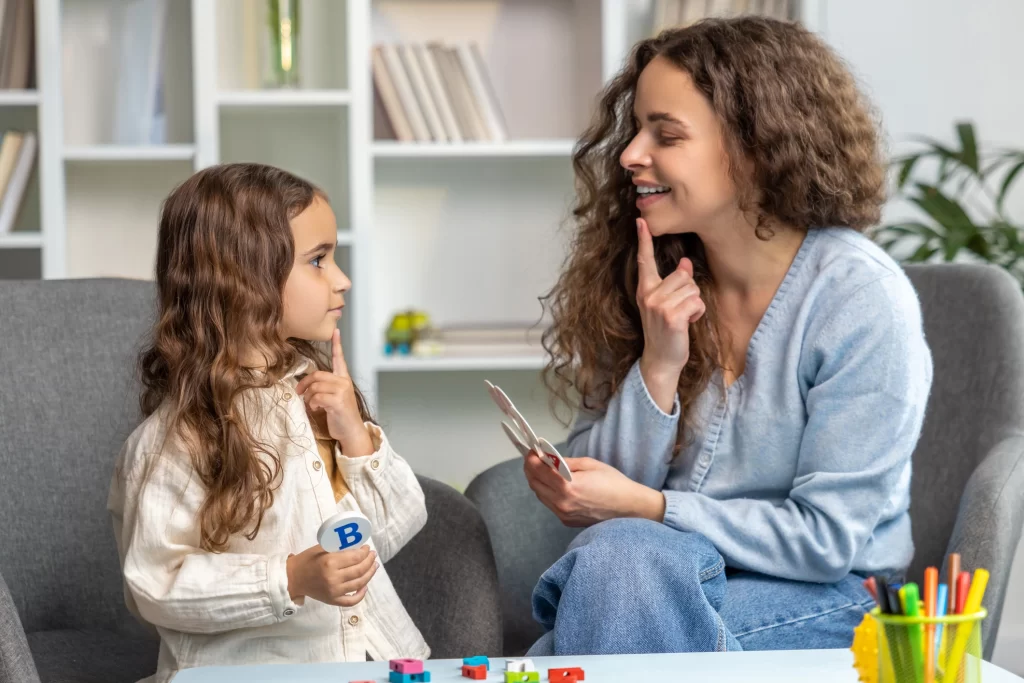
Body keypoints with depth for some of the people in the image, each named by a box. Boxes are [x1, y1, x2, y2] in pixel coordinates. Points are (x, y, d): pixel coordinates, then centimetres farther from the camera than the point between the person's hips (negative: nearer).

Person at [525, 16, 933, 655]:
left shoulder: (861, 296, -13)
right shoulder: (644, 278, 2)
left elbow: (827, 538, -13)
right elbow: (596, 490, 1)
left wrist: (642, 507, -18)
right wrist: (657, 368, -14)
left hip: (825, 603, -4)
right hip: (663, 574, 4)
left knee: (620, 553, -31)